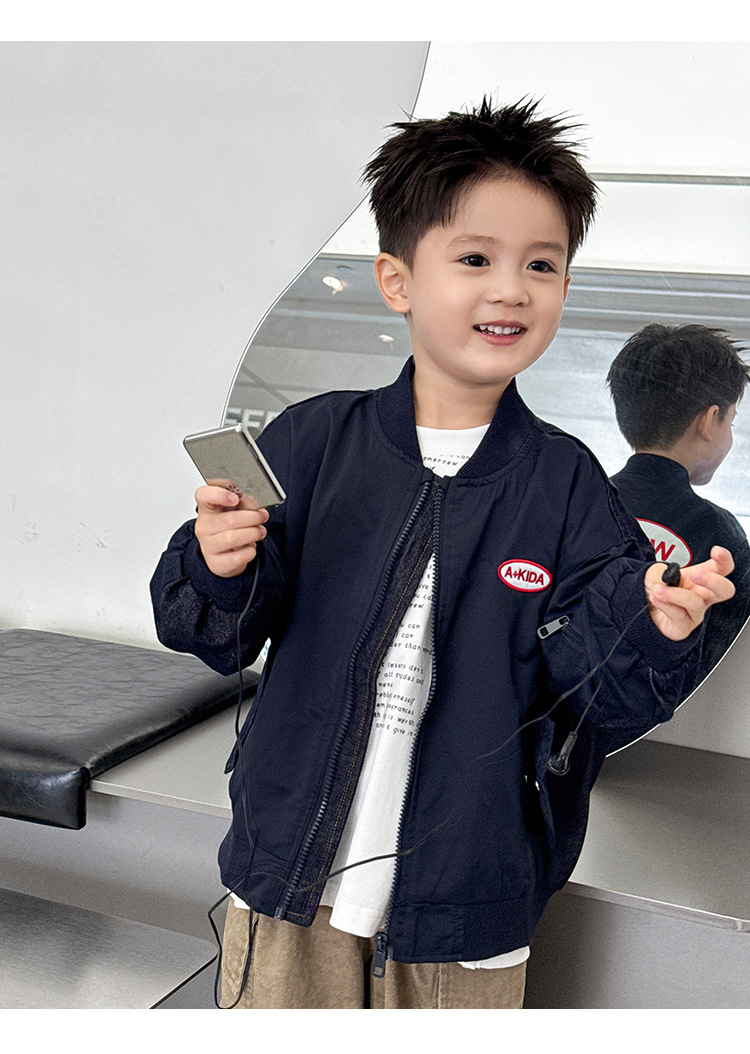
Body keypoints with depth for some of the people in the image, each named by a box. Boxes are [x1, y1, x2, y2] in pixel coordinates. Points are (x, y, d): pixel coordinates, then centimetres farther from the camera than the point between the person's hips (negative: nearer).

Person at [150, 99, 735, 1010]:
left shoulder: (565, 481, -6)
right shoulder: (312, 441, -6)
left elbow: (588, 688, -8)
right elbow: (223, 638, -4)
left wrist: (650, 622, -27)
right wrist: (220, 568, -24)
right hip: (292, 871, 1)